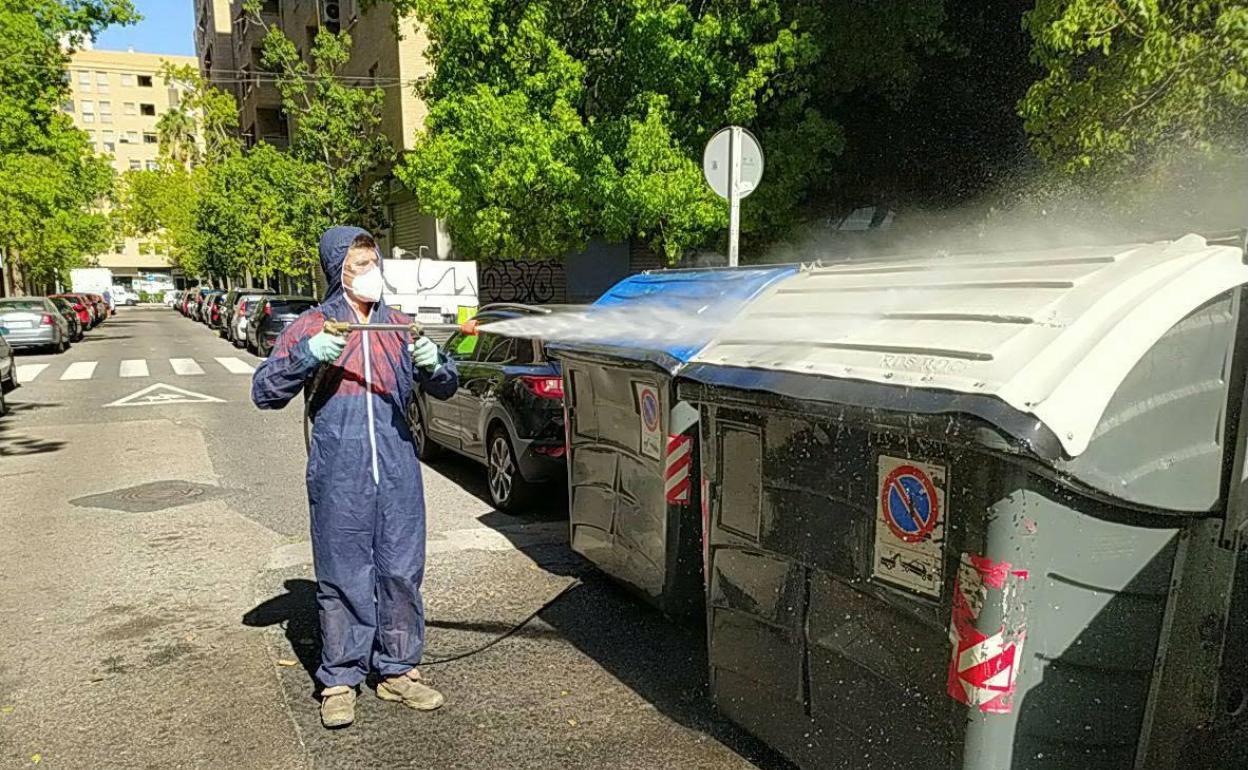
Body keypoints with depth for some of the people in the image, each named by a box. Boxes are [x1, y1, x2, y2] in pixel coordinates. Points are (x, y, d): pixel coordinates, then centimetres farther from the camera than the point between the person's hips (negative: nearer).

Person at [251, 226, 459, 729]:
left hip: (398, 470, 3)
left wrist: (434, 365, -12)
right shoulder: (311, 327, 5)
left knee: (402, 571, 8)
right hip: (338, 475, -3)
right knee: (343, 576, 3)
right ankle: (339, 680, 17)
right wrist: (306, 358, -16)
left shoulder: (398, 326, 13)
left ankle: (397, 671, 23)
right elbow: (264, 392, 1)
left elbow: (444, 388, 12)